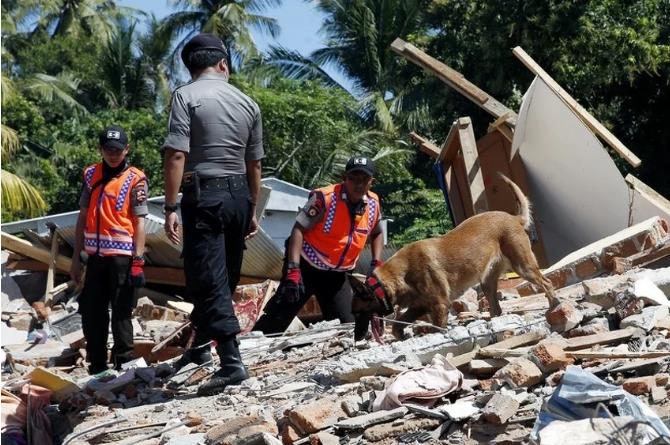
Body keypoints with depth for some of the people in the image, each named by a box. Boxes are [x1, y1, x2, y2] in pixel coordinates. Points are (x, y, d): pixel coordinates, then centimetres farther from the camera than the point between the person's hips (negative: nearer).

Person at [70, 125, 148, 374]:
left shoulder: (135, 179, -2)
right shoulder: (91, 175, 11)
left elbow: (139, 222, -5)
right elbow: (83, 218, 13)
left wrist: (137, 260, -12)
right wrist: (76, 257, 10)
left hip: (122, 256, -5)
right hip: (96, 255, 5)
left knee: (121, 313, -2)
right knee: (91, 312, 9)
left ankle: (124, 366, 6)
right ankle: (97, 369, 19)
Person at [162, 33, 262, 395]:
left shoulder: (186, 96, -5)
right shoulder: (247, 103, 11)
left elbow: (177, 155, -15)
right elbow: (254, 164, 15)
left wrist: (171, 207, -15)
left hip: (204, 195, -6)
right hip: (239, 194, 6)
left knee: (208, 280, -8)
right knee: (226, 277, 16)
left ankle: (232, 362, -16)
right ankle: (201, 345, 32)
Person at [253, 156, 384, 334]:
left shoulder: (373, 204, -2)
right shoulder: (324, 198, -20)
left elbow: (376, 234, 19)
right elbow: (298, 229, -21)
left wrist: (376, 263, 5)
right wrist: (293, 270, -29)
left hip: (336, 274, 6)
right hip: (306, 266, -5)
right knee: (278, 317, -8)